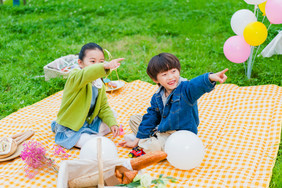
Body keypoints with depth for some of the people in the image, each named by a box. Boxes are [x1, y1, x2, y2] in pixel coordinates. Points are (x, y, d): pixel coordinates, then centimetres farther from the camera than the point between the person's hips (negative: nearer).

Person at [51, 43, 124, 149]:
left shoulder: (100, 85, 1)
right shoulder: (74, 77, -23)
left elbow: (103, 107, 8)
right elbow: (86, 75, -48)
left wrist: (112, 123, -7)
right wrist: (106, 67, -63)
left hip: (89, 122, 8)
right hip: (69, 129, -7)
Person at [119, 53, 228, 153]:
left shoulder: (186, 89, -21)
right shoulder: (157, 97, 0)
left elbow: (198, 84, -44)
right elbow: (151, 118, 7)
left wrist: (211, 77, -68)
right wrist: (137, 139, 9)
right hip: (162, 131, 7)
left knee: (152, 147, -30)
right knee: (134, 120, 12)